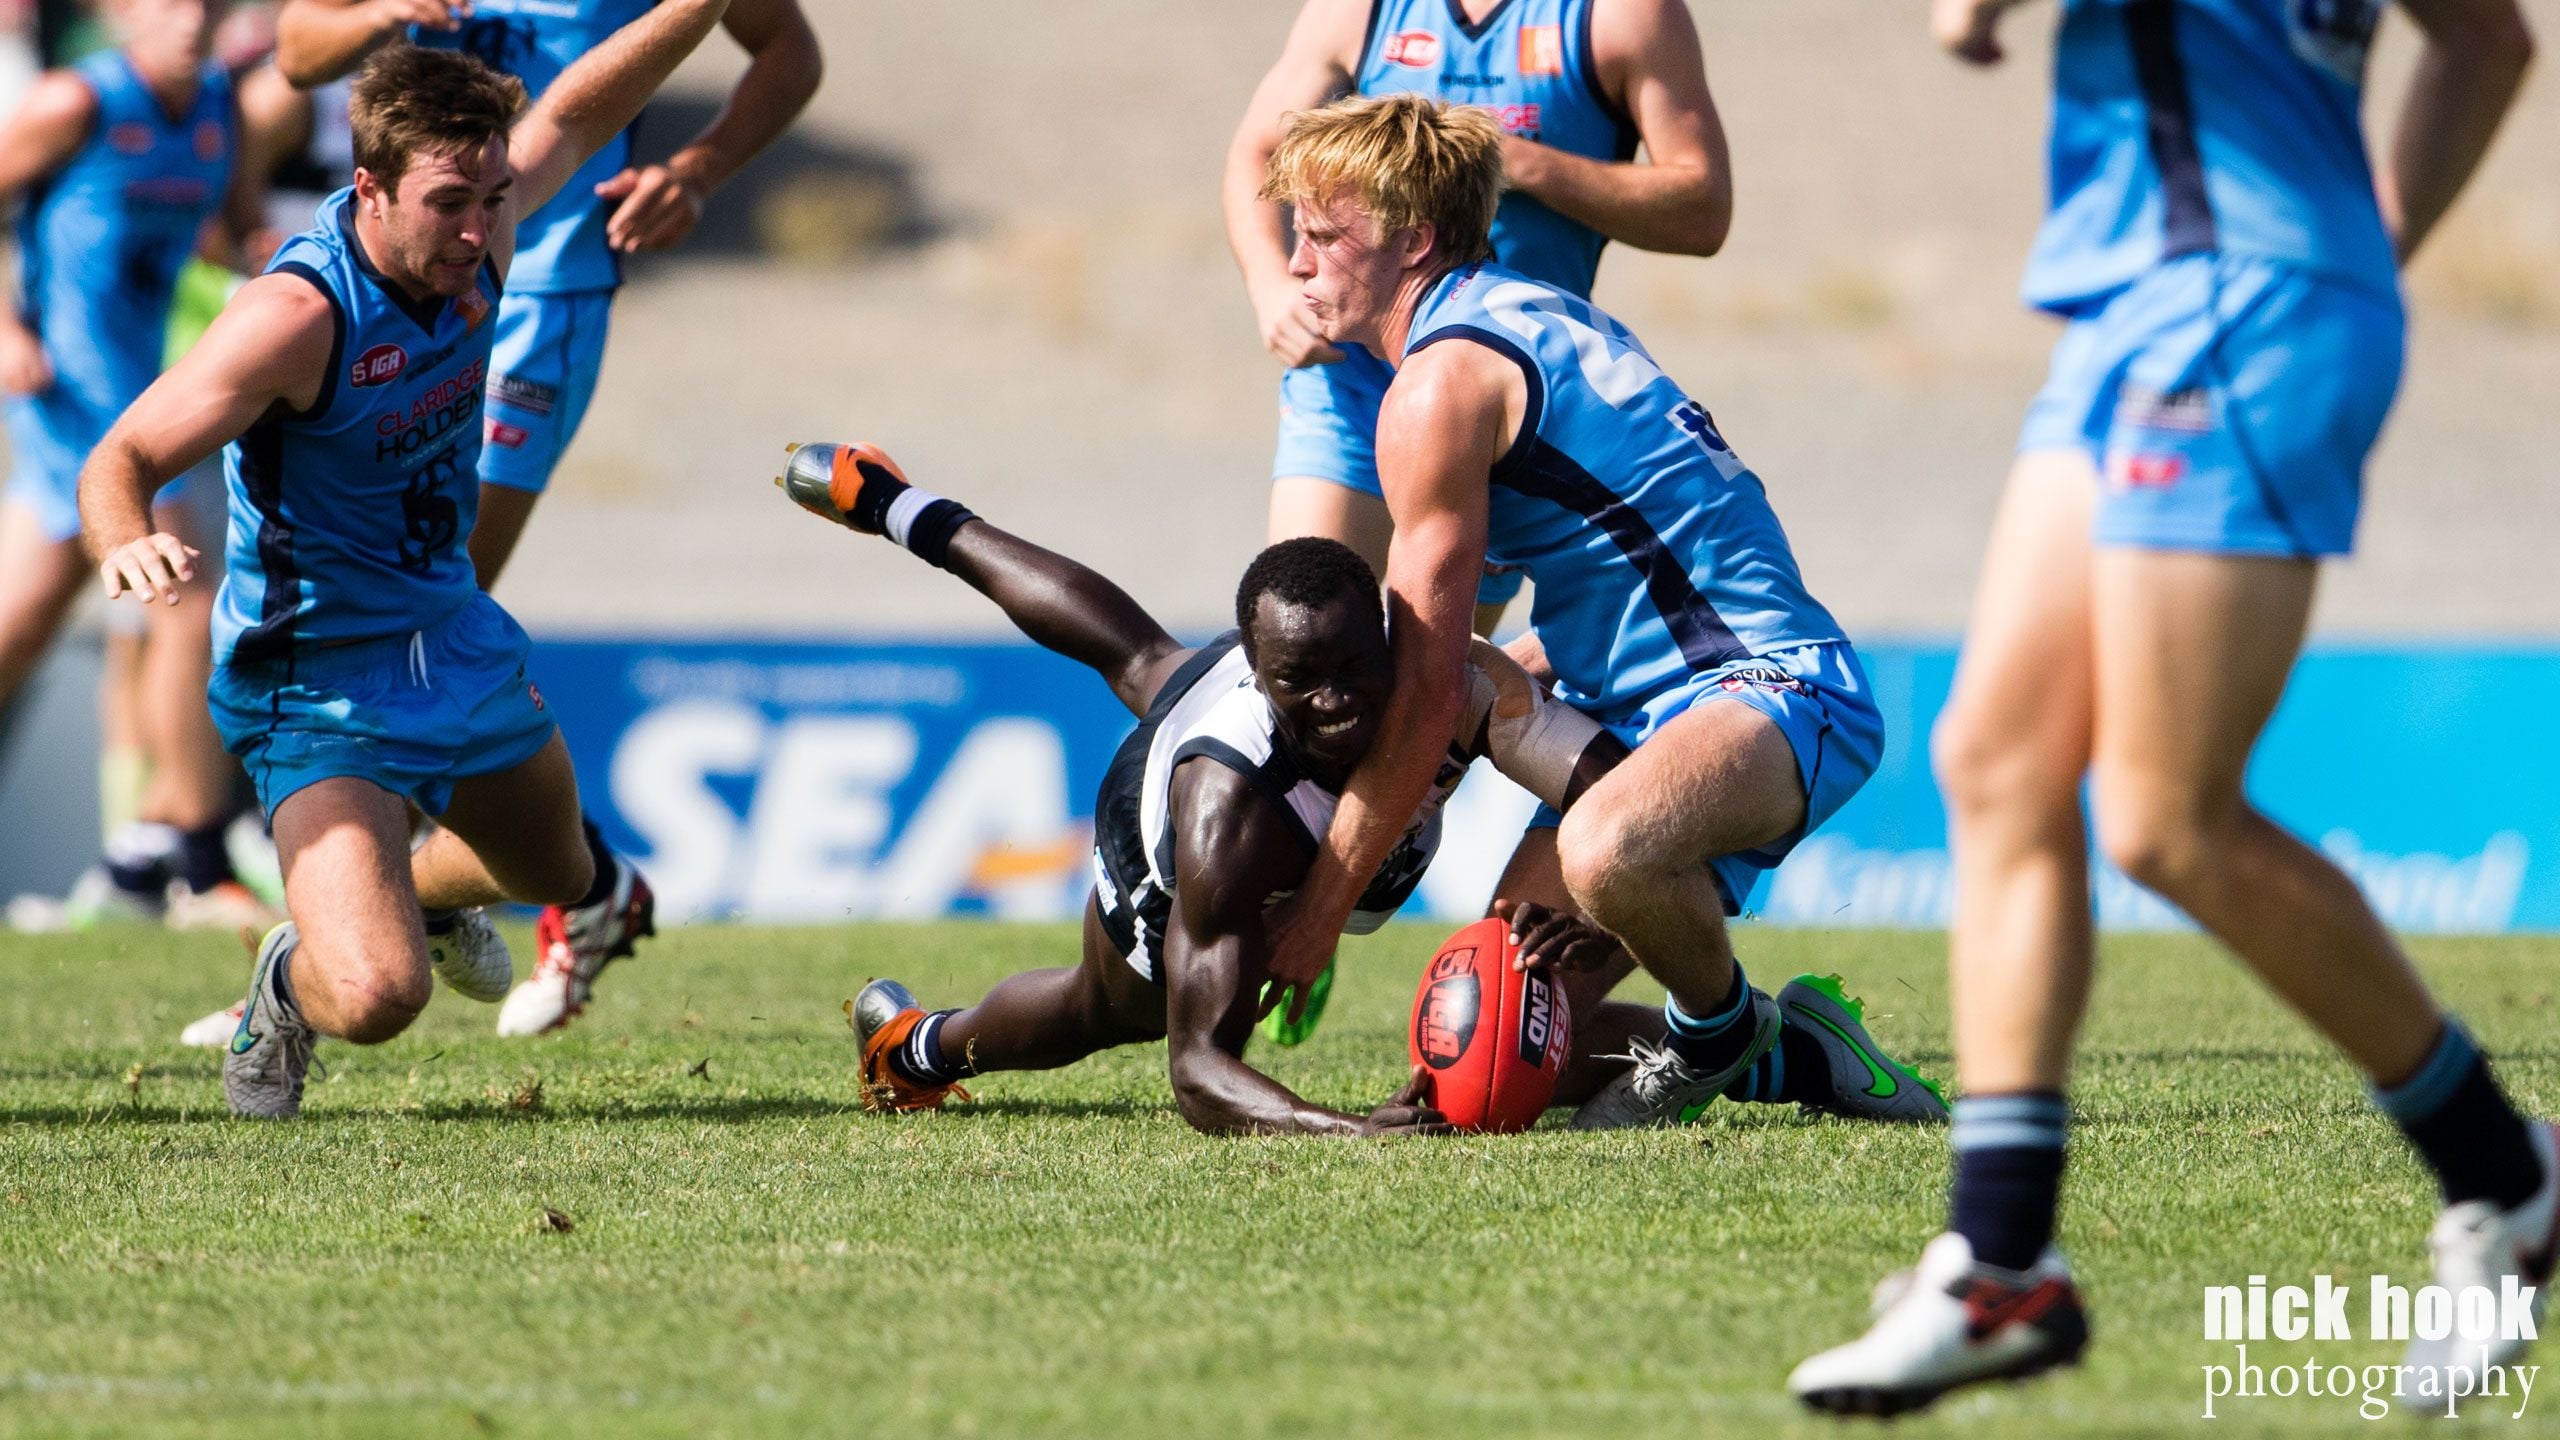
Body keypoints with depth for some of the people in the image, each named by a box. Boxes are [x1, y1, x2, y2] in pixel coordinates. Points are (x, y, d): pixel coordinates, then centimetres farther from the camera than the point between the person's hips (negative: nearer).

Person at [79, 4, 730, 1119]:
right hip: (321, 686, -7)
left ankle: (424, 891, 66)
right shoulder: (297, 314, -31)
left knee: (560, 870, 32)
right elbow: (119, 460, -29)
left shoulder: (471, 233, -10)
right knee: (377, 996, -25)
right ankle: (292, 983, 13)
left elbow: (572, 116, 10)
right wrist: (125, 545, -51)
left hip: (456, 638, 7)